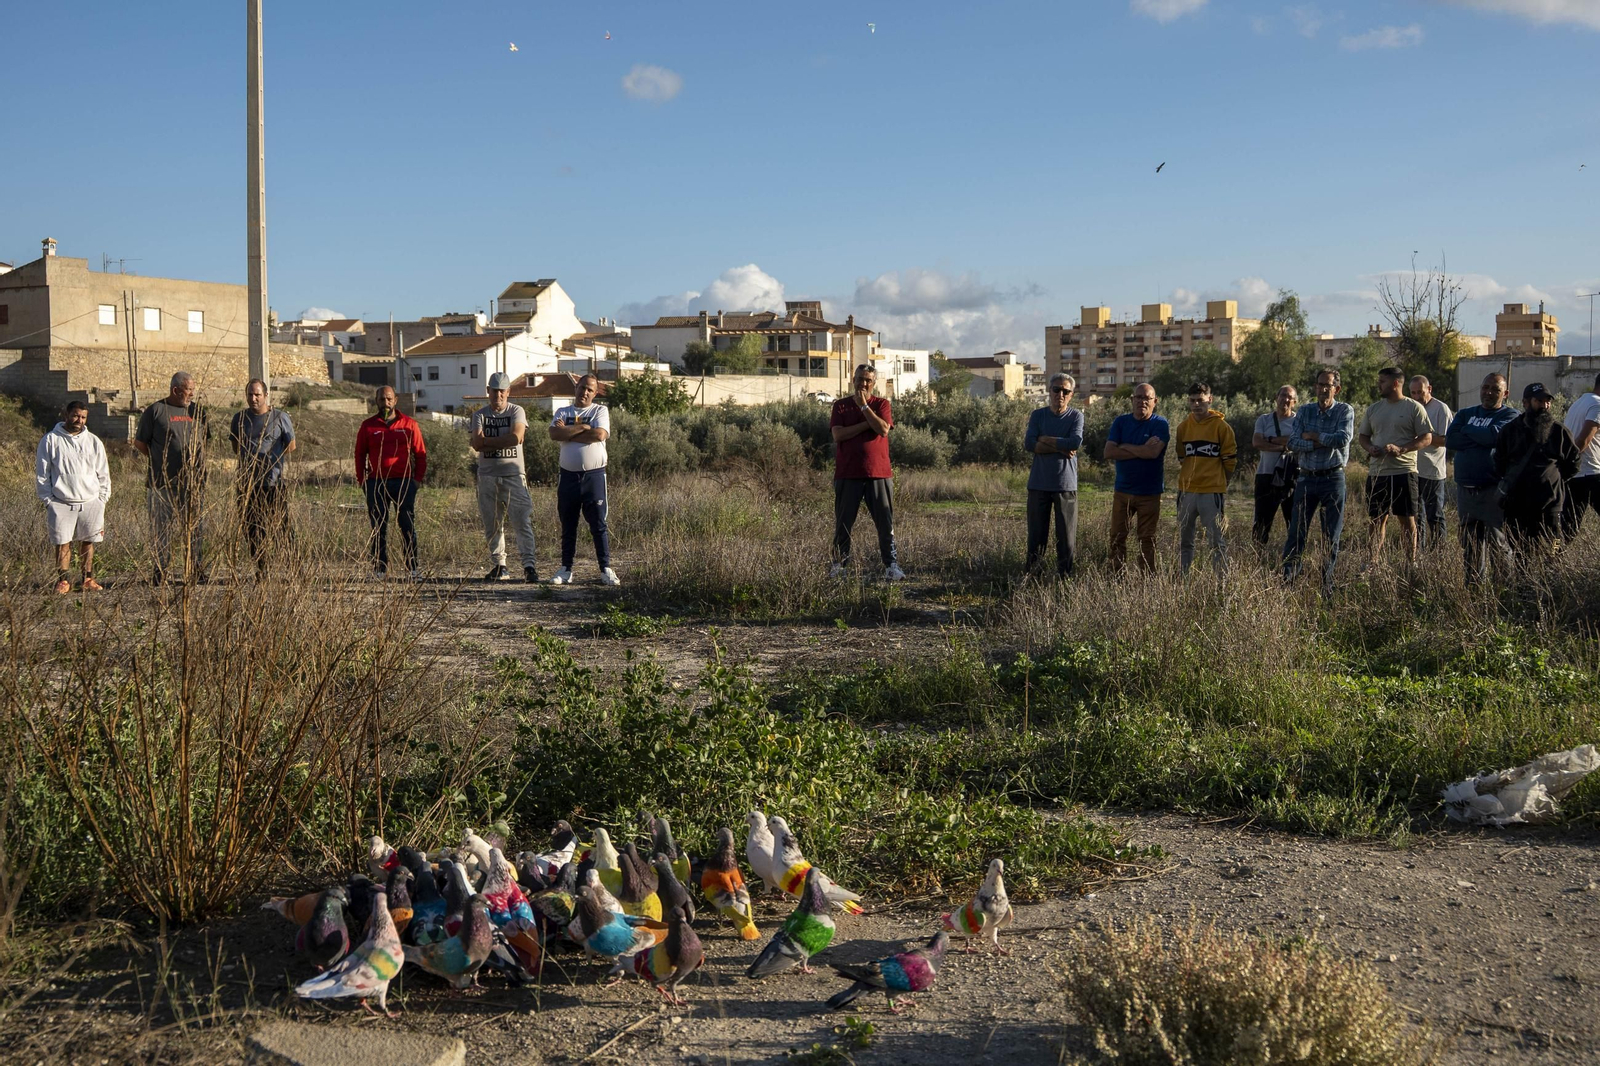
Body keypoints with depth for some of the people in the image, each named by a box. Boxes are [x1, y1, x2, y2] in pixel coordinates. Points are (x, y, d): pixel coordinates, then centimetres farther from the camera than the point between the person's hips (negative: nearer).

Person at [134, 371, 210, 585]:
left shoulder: (196, 410, 13)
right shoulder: (155, 411, -1)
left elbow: (204, 438, 24)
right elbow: (139, 442, 4)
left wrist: (197, 461, 10)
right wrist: (160, 461, 2)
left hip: (194, 481, 4)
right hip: (164, 483, -4)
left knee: (196, 528, 7)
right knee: (162, 529, 1)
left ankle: (196, 573, 14)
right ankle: (162, 574, 9)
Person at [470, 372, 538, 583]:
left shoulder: (517, 411, 3)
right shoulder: (479, 415, 9)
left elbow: (516, 437, -15)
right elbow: (476, 444, -7)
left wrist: (488, 440, -9)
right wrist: (504, 441, -13)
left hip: (513, 474, -3)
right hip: (487, 476, 3)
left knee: (523, 521, -10)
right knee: (491, 524, 6)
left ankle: (529, 565, -11)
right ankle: (499, 566, 14)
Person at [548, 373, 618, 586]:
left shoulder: (600, 411, 4)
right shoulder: (562, 412, 11)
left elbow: (599, 435, -15)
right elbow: (554, 434, -9)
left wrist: (568, 432, -7)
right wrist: (582, 428, -13)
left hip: (594, 475, -3)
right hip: (568, 475, 3)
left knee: (598, 524, -2)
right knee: (568, 526, 9)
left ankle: (606, 569, 1)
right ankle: (566, 569, 15)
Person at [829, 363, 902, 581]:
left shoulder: (881, 404, 7)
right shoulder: (840, 405, 7)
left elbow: (883, 429, -11)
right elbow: (838, 434, -8)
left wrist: (864, 407, -10)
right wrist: (867, 424, -10)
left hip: (878, 473, 0)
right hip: (847, 474, 0)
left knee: (886, 523, -2)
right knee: (843, 523, 5)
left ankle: (891, 566, 0)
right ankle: (838, 565, 14)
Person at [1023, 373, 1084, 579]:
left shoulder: (1076, 416, 3)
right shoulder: (1038, 415, 8)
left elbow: (1076, 442, -15)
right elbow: (1029, 444, -7)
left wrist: (1043, 439, -8)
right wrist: (1060, 448, -13)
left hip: (1066, 485, -1)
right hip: (1039, 484, 1)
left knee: (1066, 535, 0)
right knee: (1036, 533, 3)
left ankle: (1064, 575, 7)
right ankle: (1031, 575, 9)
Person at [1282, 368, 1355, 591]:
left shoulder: (1345, 411, -2)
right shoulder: (1304, 411, 6)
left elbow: (1343, 439, -19)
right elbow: (1293, 443, -5)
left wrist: (1312, 436, -11)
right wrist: (1322, 443, -17)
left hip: (1333, 479, -2)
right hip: (1307, 478, 2)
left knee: (1332, 535, 3)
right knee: (1297, 531, 1)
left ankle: (1327, 581, 12)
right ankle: (1287, 577, 3)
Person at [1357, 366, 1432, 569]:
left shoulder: (1413, 408, -3)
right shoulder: (1373, 409, 12)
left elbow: (1427, 437, -6)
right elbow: (1363, 436, 19)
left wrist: (1401, 449, -19)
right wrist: (1369, 448, -4)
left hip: (1403, 471, -5)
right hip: (1376, 473, 5)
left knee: (1407, 519, 2)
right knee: (1377, 519, 9)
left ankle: (1412, 561, 11)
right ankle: (1373, 562, 16)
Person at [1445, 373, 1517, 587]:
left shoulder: (1509, 416, 2)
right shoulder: (1465, 414, 16)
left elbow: (1494, 435, -18)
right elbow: (1450, 441, 0)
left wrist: (1467, 430, -1)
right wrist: (1481, 438, -9)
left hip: (1493, 491, -5)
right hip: (1465, 489, 5)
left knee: (1498, 545, -7)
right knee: (1470, 546, 9)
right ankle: (1474, 587, 15)